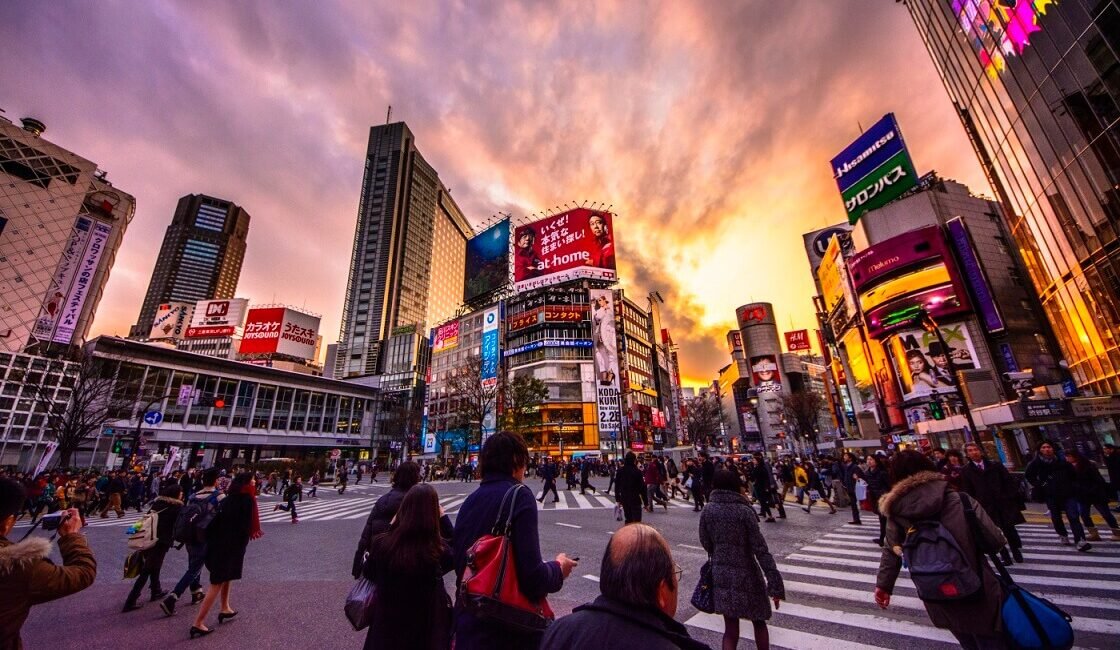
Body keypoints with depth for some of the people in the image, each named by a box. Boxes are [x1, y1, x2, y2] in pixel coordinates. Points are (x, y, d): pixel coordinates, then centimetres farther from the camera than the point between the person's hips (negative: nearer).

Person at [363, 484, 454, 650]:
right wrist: (443, 517, -2)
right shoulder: (439, 552, -29)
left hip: (386, 631, 2)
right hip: (427, 632, -1)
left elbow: (369, 574, 1)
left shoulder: (380, 544, -22)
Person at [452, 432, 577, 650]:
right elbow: (533, 576, -24)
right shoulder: (519, 496, -19)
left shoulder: (470, 500, 1)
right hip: (508, 627, -5)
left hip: (468, 621, 6)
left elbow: (458, 560, 10)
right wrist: (558, 568, -4)